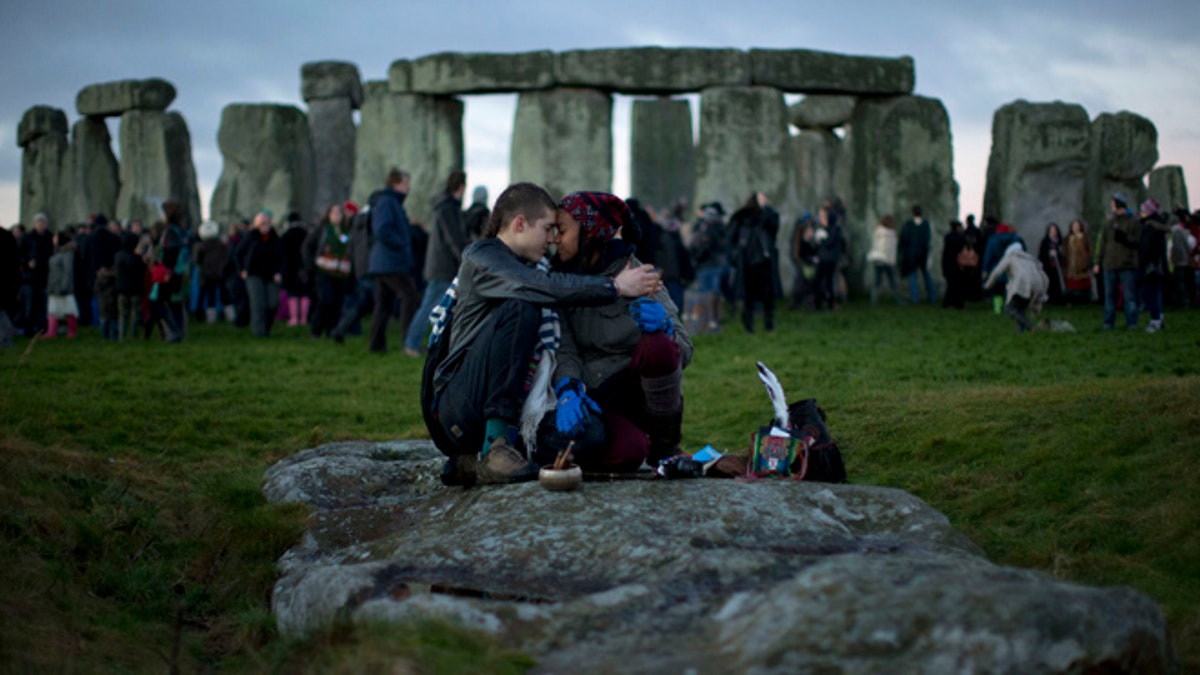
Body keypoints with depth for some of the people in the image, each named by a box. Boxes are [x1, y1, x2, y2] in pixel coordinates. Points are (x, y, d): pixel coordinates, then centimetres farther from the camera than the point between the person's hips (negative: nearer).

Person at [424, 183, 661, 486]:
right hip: (457, 408, -8)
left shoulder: (526, 265, 21)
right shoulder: (481, 258, -6)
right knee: (519, 308, -26)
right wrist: (616, 287, -20)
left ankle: (473, 462, -2)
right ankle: (496, 445, -30)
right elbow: (547, 288, -23)